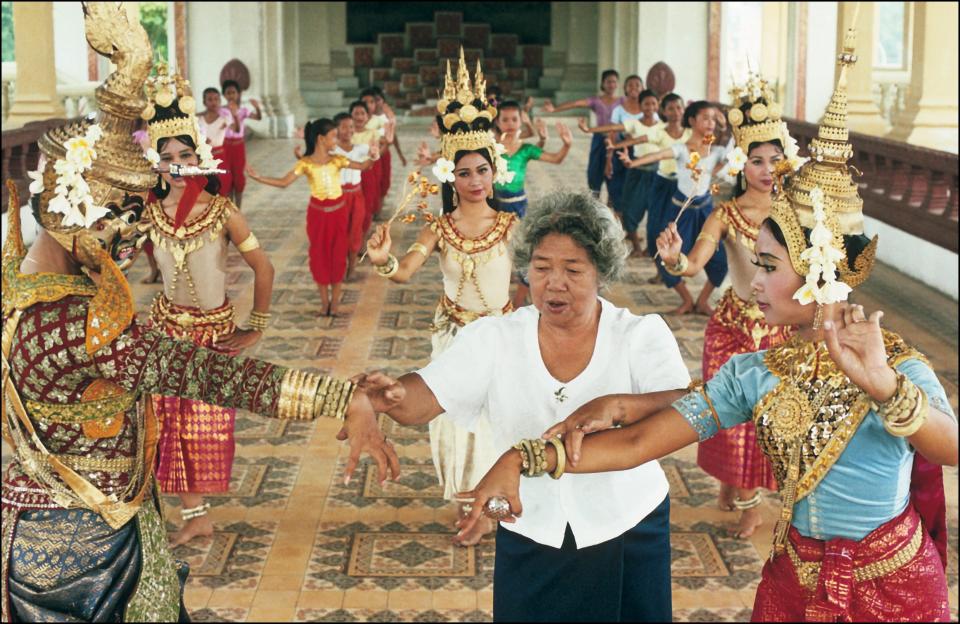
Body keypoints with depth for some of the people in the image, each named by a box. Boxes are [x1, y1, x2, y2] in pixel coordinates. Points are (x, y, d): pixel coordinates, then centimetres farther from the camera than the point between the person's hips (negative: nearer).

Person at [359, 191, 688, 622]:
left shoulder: (641, 335, -9)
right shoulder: (495, 339, -5)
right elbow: (420, 399, -17)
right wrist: (388, 394, -42)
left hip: (627, 534, -1)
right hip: (530, 536, 1)